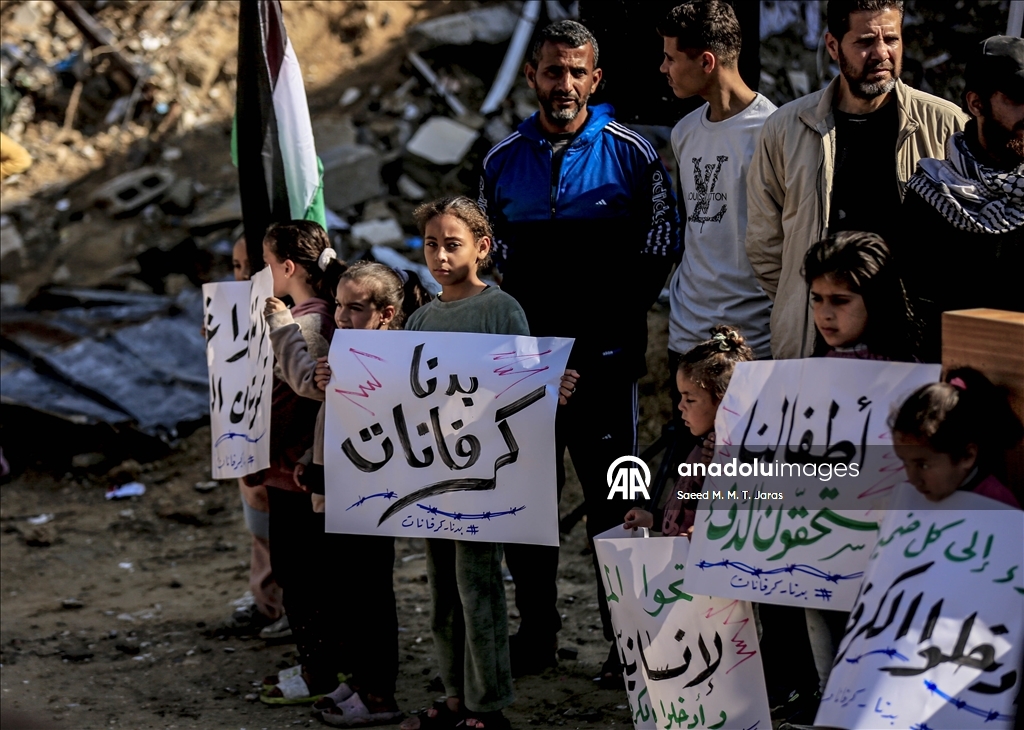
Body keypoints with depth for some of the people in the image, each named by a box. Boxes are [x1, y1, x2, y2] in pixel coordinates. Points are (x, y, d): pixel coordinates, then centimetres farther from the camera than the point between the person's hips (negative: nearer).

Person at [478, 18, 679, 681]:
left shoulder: (630, 152, -2)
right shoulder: (504, 161, 8)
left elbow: (663, 235, 4)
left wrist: (629, 305, -1)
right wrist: (517, 309, 10)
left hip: (607, 352, -3)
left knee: (613, 500, 0)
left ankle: (626, 638, 8)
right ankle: (537, 628, 19)